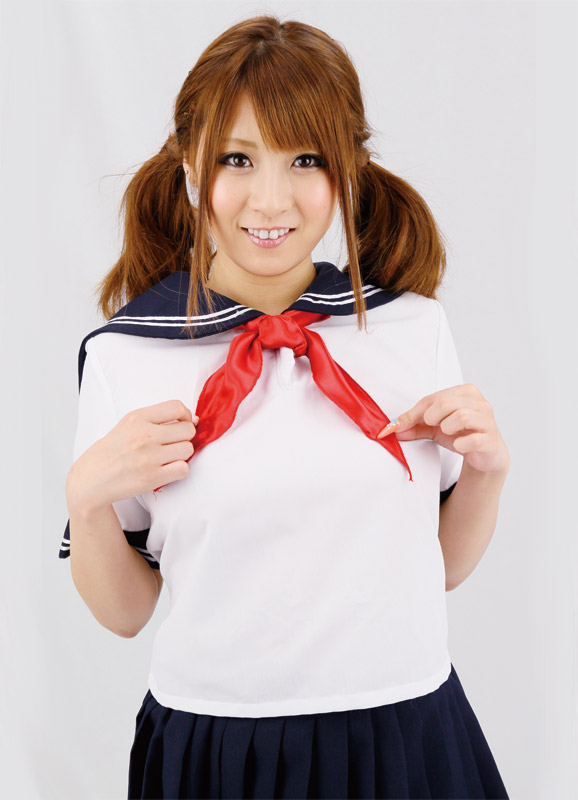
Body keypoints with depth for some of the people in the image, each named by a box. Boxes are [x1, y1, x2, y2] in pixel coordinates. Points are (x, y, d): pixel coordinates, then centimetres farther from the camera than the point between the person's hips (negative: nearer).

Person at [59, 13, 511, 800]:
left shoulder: (415, 324, -3)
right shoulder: (123, 354, -9)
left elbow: (444, 564, 8)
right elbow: (124, 612, -1)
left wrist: (487, 466, -8)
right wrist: (87, 496, -17)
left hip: (409, 734, 2)